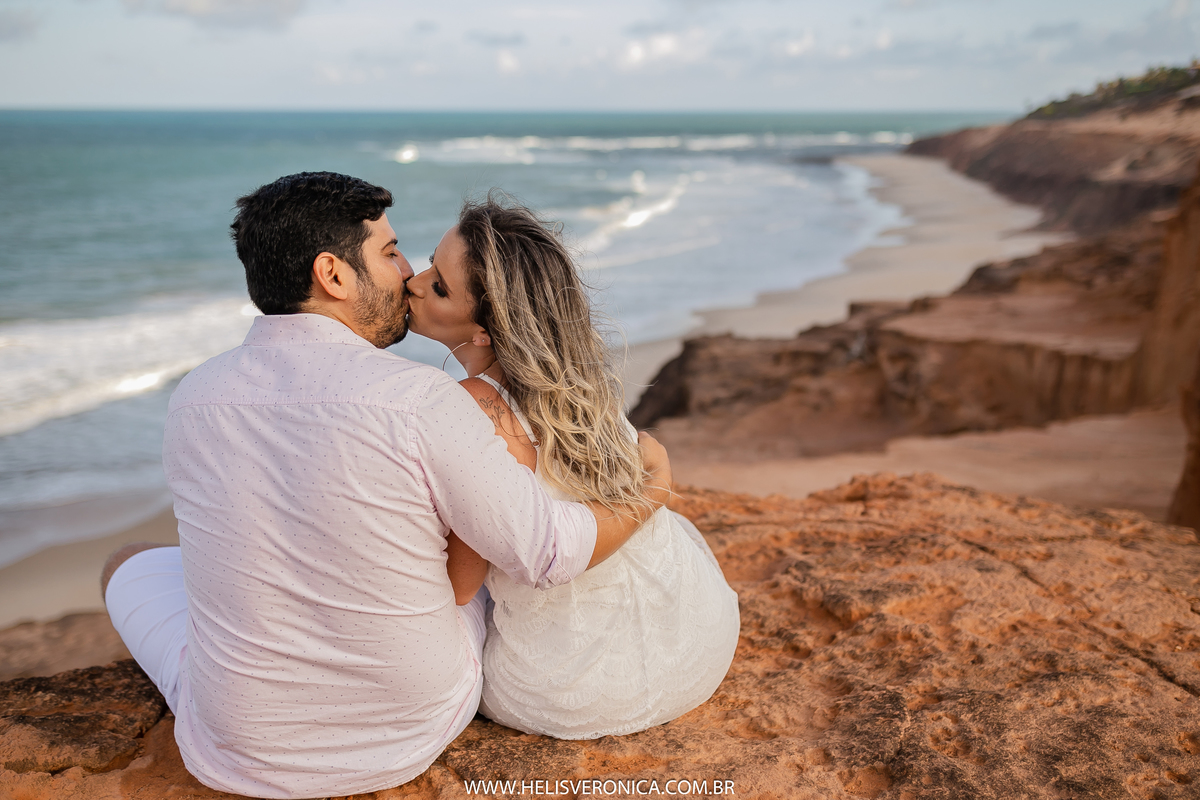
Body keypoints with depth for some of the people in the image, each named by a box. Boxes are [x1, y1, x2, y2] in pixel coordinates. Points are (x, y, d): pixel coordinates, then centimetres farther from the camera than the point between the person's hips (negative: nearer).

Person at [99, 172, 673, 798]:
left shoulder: (192, 401, -10)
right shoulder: (419, 400, -25)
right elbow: (549, 553, -18)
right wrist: (652, 491, 1)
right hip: (416, 731, -1)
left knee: (131, 565, 29)